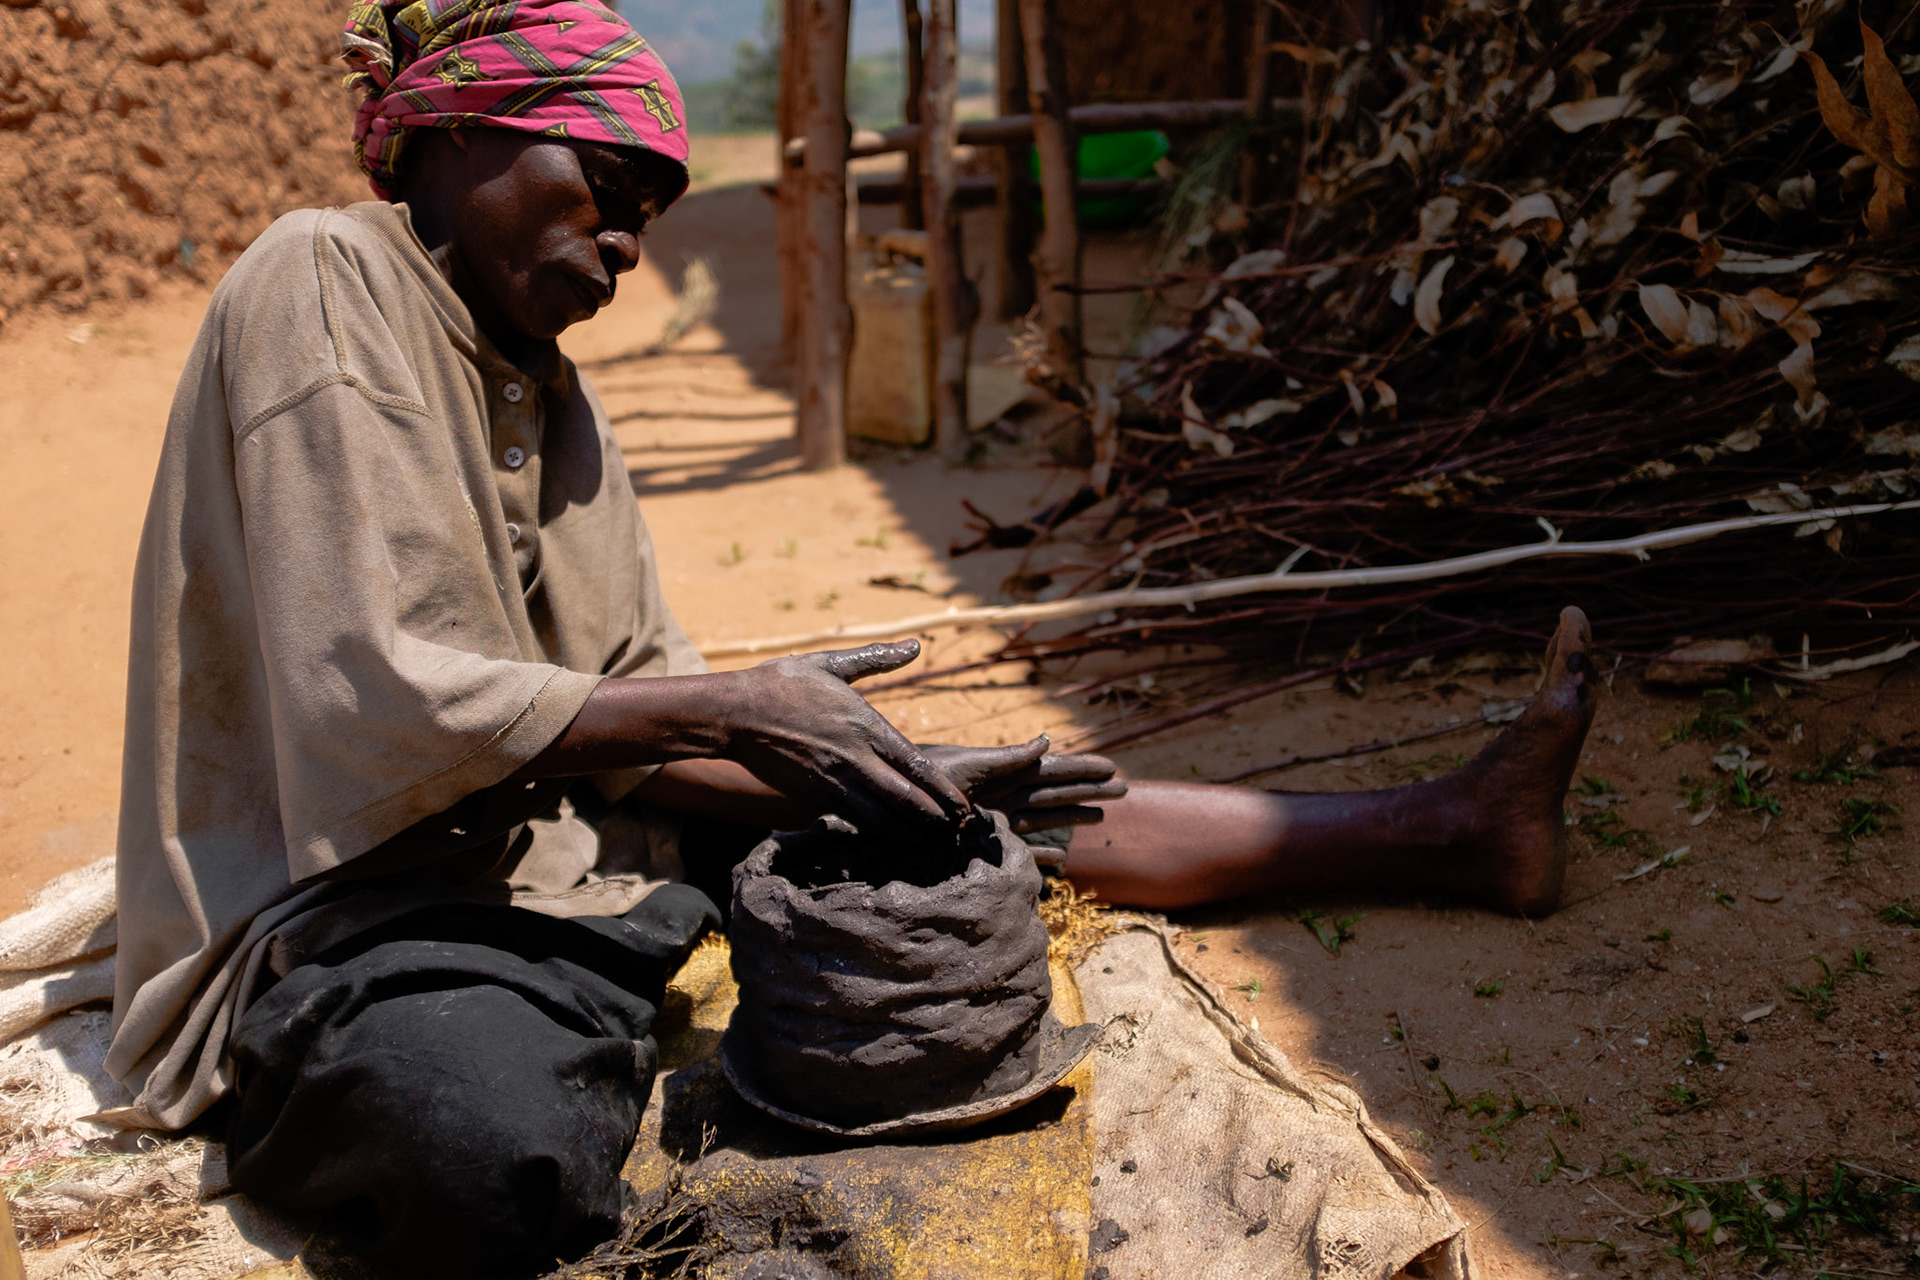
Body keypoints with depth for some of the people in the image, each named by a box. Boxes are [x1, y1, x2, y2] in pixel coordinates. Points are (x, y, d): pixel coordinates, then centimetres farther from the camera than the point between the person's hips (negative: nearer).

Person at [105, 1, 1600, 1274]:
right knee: (510, 1158, -41)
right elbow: (377, 701, -22)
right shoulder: (326, 284, -13)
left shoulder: (545, 382, 11)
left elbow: (633, 730, 6)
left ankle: (1442, 831, 10)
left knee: (958, 811, 3)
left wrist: (896, 778, -7)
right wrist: (726, 707, -19)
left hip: (559, 837, 8)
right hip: (341, 897, -8)